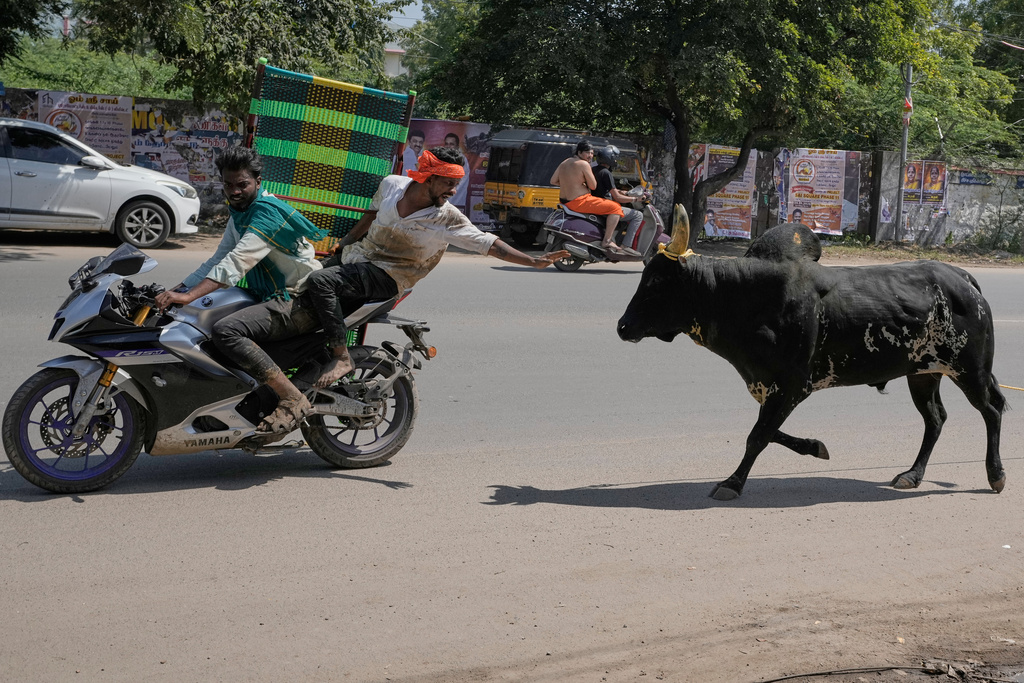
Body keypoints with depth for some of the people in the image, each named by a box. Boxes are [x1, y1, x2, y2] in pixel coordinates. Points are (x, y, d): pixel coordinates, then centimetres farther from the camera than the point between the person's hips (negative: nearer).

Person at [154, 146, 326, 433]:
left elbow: (237, 262, -27)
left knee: (226, 330, -30)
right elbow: (217, 262, 18)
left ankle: (292, 398, -29)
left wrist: (188, 295, -34)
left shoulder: (268, 210, -16)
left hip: (296, 299, -11)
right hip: (267, 296, 11)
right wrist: (172, 292, 7)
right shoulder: (239, 215, 16)